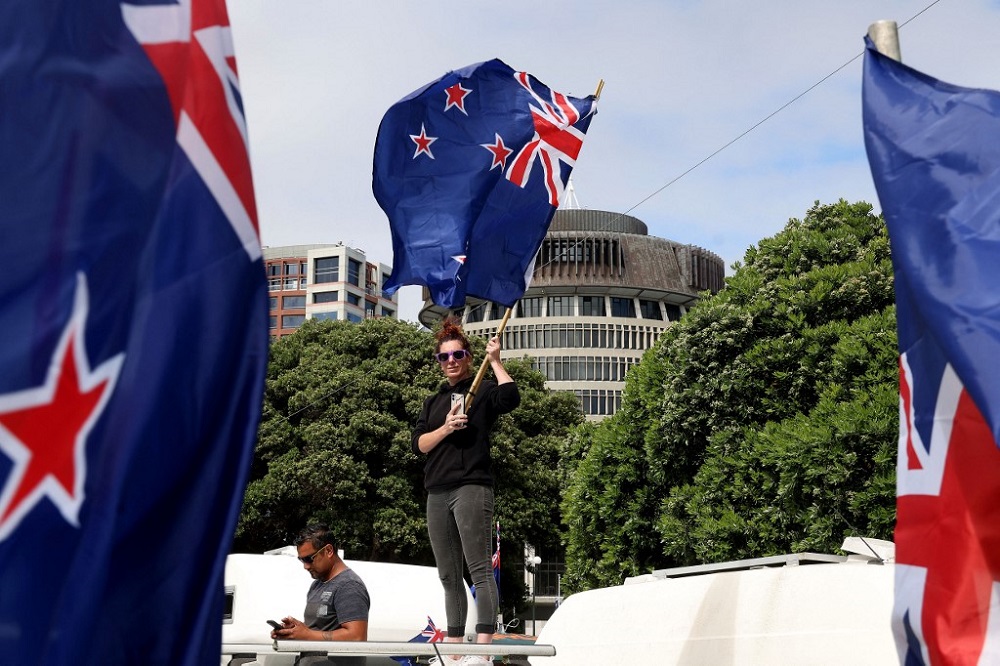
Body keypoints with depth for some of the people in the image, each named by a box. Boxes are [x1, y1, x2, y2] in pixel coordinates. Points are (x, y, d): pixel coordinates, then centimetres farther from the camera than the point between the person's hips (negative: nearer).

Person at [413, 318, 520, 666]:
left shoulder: (483, 390, 3)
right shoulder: (433, 402, 20)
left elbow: (511, 398, -19)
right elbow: (418, 444, 7)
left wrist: (495, 361, -12)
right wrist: (445, 428, -9)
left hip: (472, 487, -7)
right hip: (437, 493, 7)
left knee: (479, 568, -13)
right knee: (448, 575, 8)